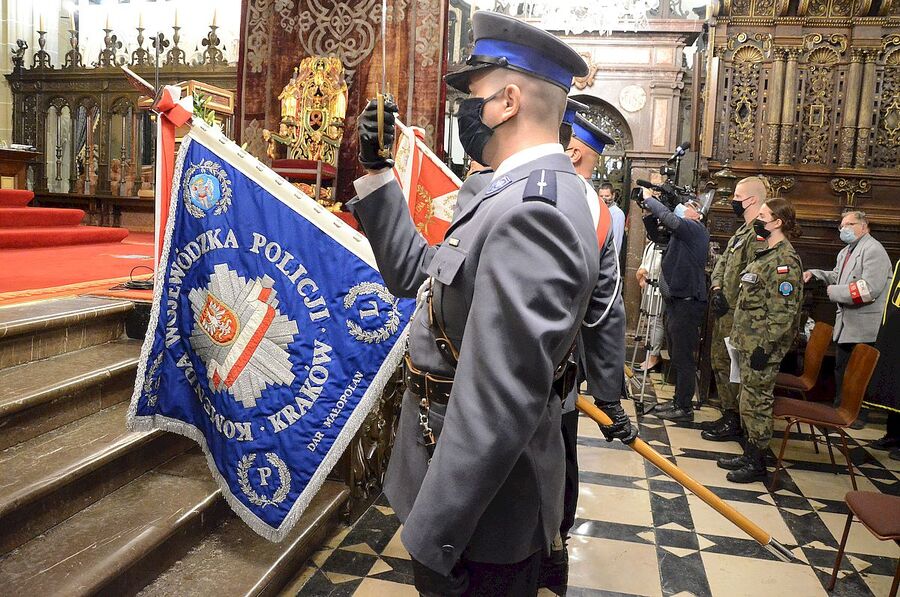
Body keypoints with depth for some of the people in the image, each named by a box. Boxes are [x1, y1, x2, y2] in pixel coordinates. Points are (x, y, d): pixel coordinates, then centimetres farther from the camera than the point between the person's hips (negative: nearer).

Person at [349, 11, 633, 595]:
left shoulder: (531, 211, -27)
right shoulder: (526, 194, 7)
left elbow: (499, 407, -31)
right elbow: (412, 272, 12)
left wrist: (430, 538, -24)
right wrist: (377, 168, 7)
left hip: (480, 513, -9)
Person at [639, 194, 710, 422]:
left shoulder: (696, 229, -9)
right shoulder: (681, 232, 18)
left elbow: (669, 218, -23)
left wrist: (649, 199, -10)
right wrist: (649, 209, 7)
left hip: (687, 303, -10)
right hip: (676, 301, 10)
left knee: (683, 358, -4)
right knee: (677, 356, 16)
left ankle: (685, 408, 3)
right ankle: (678, 402, 25)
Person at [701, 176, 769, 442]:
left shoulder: (760, 234, -15)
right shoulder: (742, 230, 18)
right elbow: (723, 262, 18)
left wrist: (737, 304, -17)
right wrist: (716, 288, 2)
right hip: (724, 311, 10)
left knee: (731, 367, -4)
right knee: (719, 361, 16)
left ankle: (735, 422, 7)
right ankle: (728, 416, 27)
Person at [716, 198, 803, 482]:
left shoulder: (785, 259, -16)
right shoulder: (766, 254, 15)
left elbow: (783, 310, -21)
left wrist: (766, 346, -22)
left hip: (762, 345, -10)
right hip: (748, 341, 10)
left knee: (756, 402, -1)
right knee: (749, 400, 16)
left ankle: (757, 463, 10)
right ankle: (749, 453, 27)